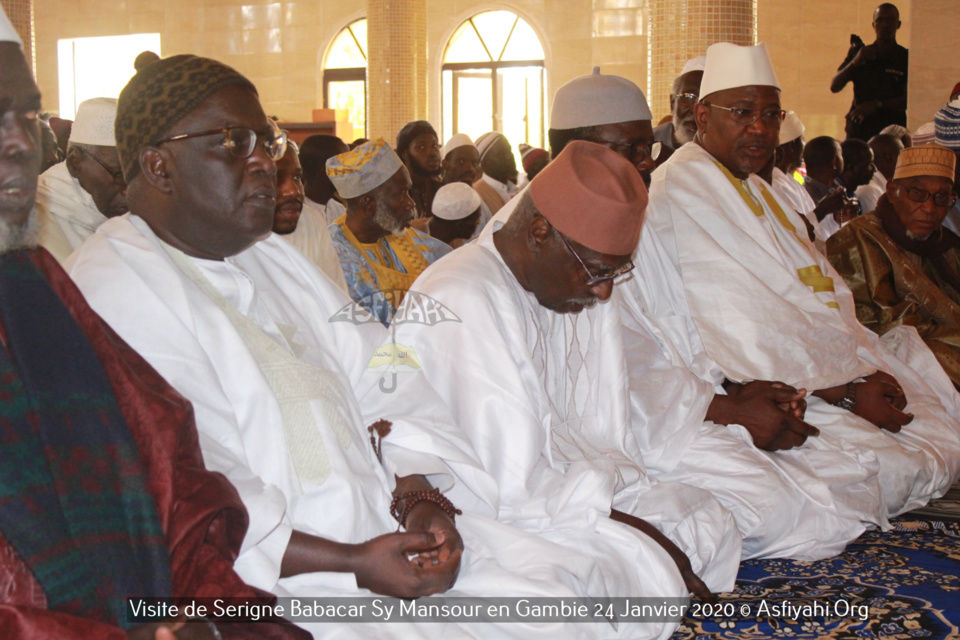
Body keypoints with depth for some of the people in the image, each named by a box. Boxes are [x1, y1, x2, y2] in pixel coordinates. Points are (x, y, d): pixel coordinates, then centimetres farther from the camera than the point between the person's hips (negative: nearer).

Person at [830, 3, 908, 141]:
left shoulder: (906, 58, 4)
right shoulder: (858, 53, 13)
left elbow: (908, 100, -3)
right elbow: (834, 87, 5)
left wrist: (877, 105, -16)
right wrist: (855, 62, -9)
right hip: (857, 132, 2)